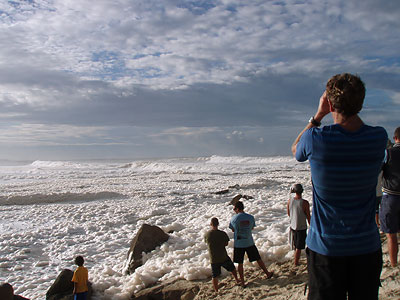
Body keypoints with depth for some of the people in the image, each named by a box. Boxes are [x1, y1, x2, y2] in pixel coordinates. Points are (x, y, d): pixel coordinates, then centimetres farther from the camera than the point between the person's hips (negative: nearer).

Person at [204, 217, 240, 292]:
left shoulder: (206, 235, -10)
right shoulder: (223, 234, -15)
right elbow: (226, 244, -1)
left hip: (213, 259, 0)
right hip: (224, 257, 0)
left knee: (215, 276, 10)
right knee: (232, 268, 26)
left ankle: (216, 291, 16)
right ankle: (237, 280, 45)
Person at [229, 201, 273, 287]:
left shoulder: (234, 218, -13)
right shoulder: (251, 217, -6)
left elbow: (233, 230, 0)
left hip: (238, 244, -2)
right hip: (249, 243, 2)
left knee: (240, 263, 10)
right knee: (258, 259, 17)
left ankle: (242, 282, 16)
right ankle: (268, 274, 31)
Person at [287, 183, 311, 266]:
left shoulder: (290, 200, -9)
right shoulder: (305, 203, -23)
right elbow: (308, 217, -15)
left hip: (292, 226, 5)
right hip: (301, 227, -5)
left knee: (295, 245, 25)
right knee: (299, 247, 9)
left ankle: (296, 258, 44)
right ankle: (296, 263, 17)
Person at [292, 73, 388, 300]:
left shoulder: (316, 139, -19)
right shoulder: (379, 137, -11)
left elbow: (295, 149, 6)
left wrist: (318, 115, 5)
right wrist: (352, 110, 11)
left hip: (326, 245, -2)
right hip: (366, 245, 3)